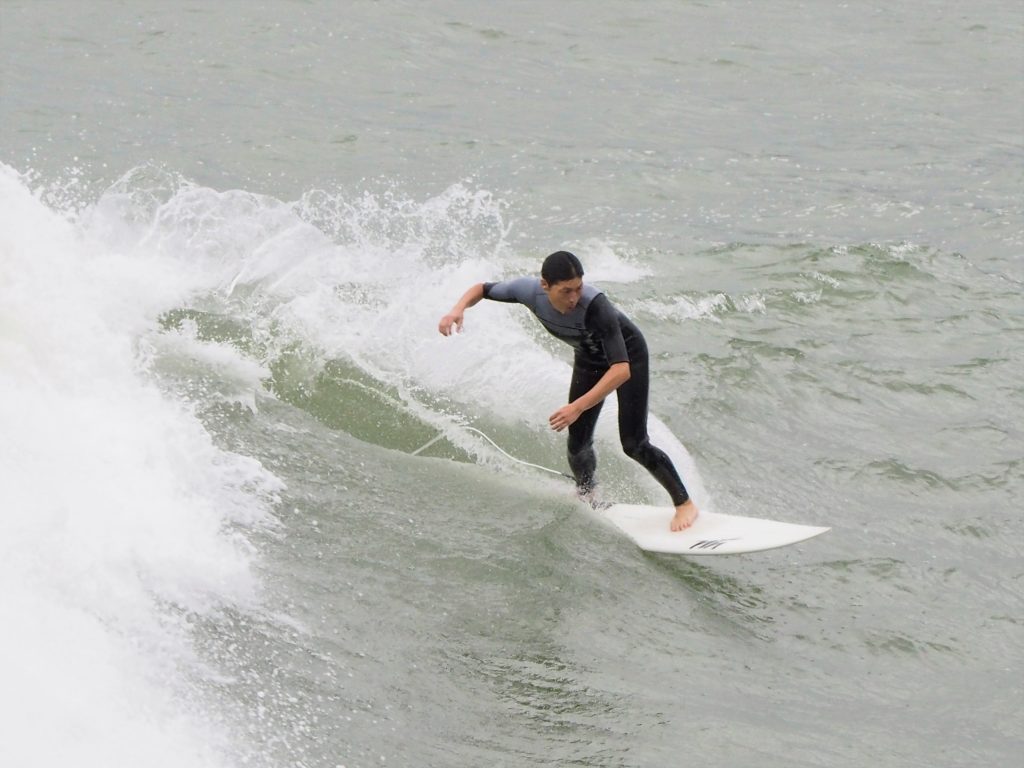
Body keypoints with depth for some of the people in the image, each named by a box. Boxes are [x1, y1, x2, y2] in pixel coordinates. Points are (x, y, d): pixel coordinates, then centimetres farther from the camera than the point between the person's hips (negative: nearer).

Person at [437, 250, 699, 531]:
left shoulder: (595, 306, -43)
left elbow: (621, 370, -47)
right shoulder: (530, 291, -28)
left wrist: (577, 407, -53)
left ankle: (684, 502, 9)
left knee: (633, 444, -11)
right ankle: (587, 499, 30)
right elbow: (482, 289, -8)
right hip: (589, 359, 5)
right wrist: (459, 308, -30)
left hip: (628, 354, -5)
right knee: (578, 443, 1)